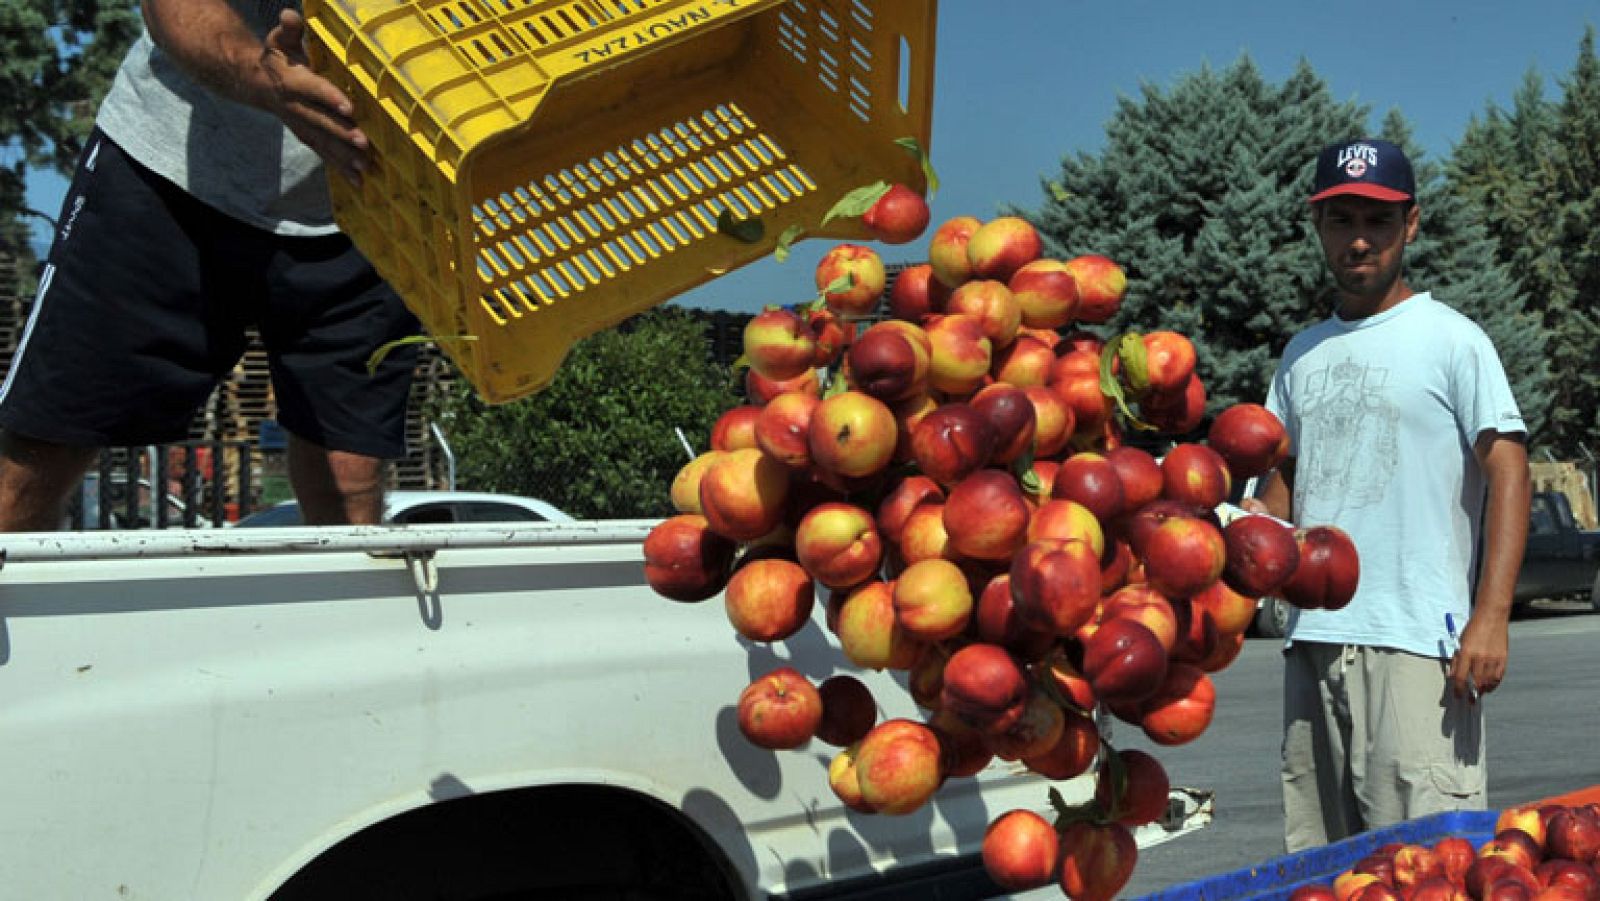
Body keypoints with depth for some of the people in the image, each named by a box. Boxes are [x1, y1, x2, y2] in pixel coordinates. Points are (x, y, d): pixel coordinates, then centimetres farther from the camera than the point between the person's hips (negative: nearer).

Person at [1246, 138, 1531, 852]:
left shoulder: (1452, 339, 0)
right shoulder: (1303, 353, 18)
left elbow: (1507, 471, -7)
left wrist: (1490, 615, -17)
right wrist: (1257, 523, 2)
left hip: (1414, 641, -6)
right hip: (1312, 638, 6)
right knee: (1316, 861, 11)